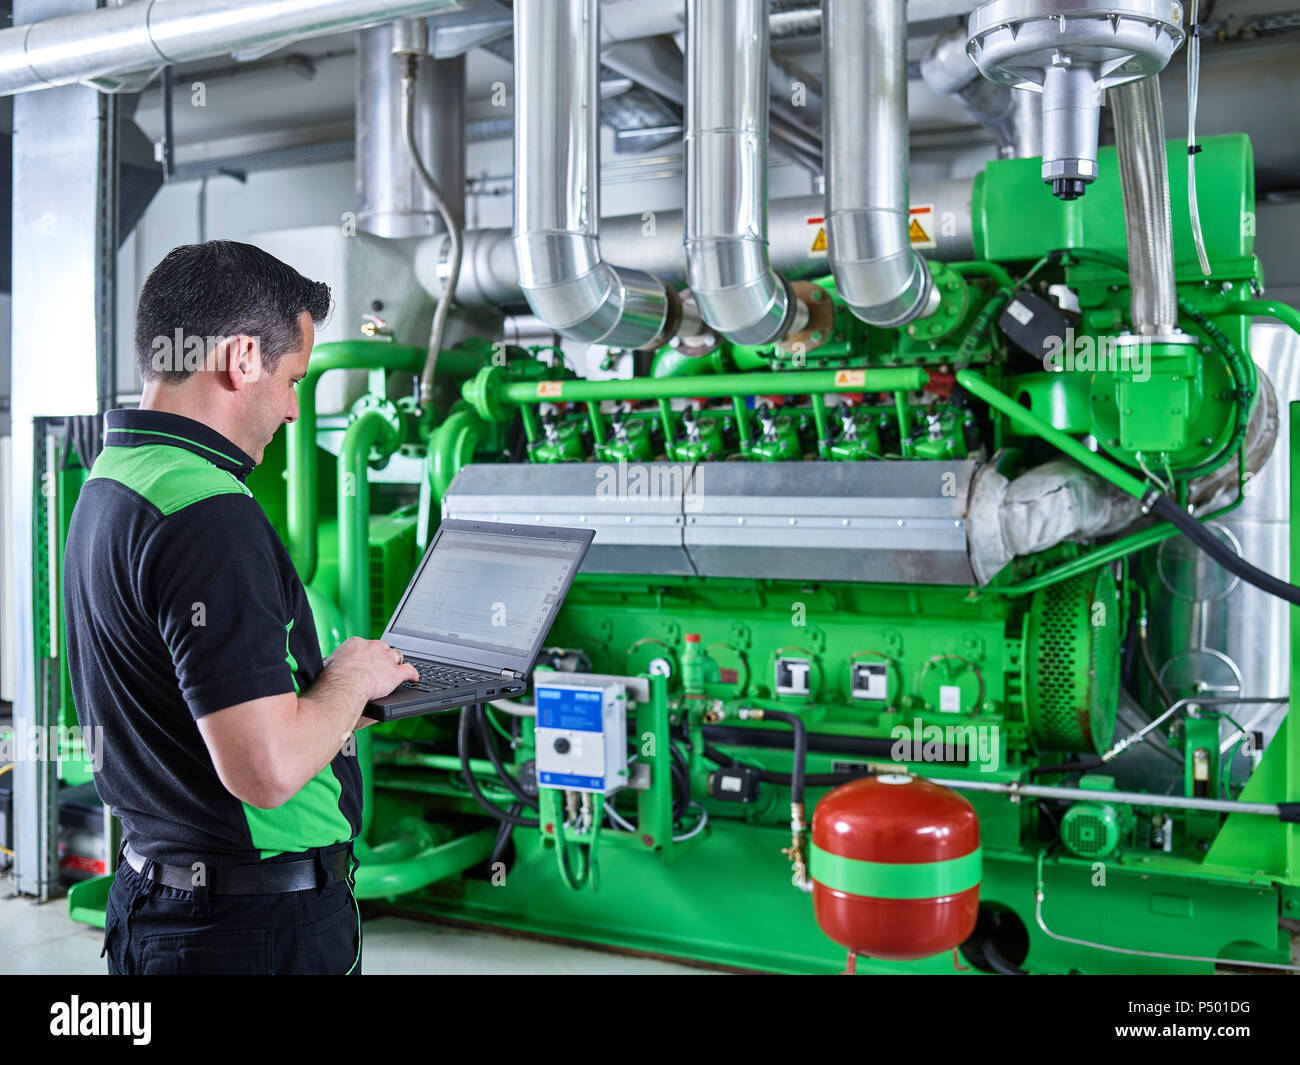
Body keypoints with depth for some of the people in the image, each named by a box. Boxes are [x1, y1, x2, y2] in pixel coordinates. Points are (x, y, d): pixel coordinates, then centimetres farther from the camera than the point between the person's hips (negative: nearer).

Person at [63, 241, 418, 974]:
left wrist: (328, 691, 12)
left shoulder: (107, 484, 7)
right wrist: (351, 681, -11)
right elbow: (267, 769, -29)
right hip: (260, 923, -9)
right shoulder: (208, 513, -24)